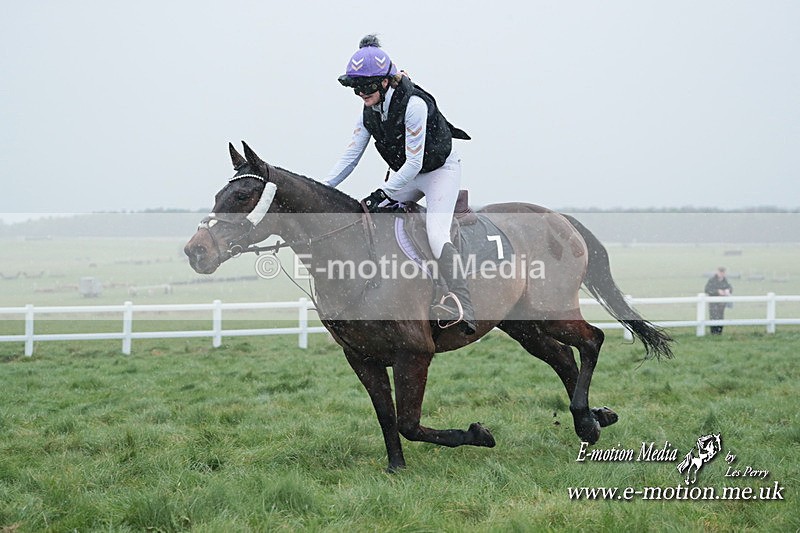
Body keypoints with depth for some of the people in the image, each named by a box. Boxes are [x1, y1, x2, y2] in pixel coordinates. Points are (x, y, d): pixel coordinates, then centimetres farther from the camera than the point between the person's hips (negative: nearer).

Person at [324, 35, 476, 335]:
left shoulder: (413, 104, -27)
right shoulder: (369, 112, -4)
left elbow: (413, 163, -27)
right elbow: (350, 156, -2)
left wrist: (383, 194, -28)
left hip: (441, 169, -9)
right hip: (407, 176, 9)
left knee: (436, 234, -26)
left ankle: (464, 312, -38)